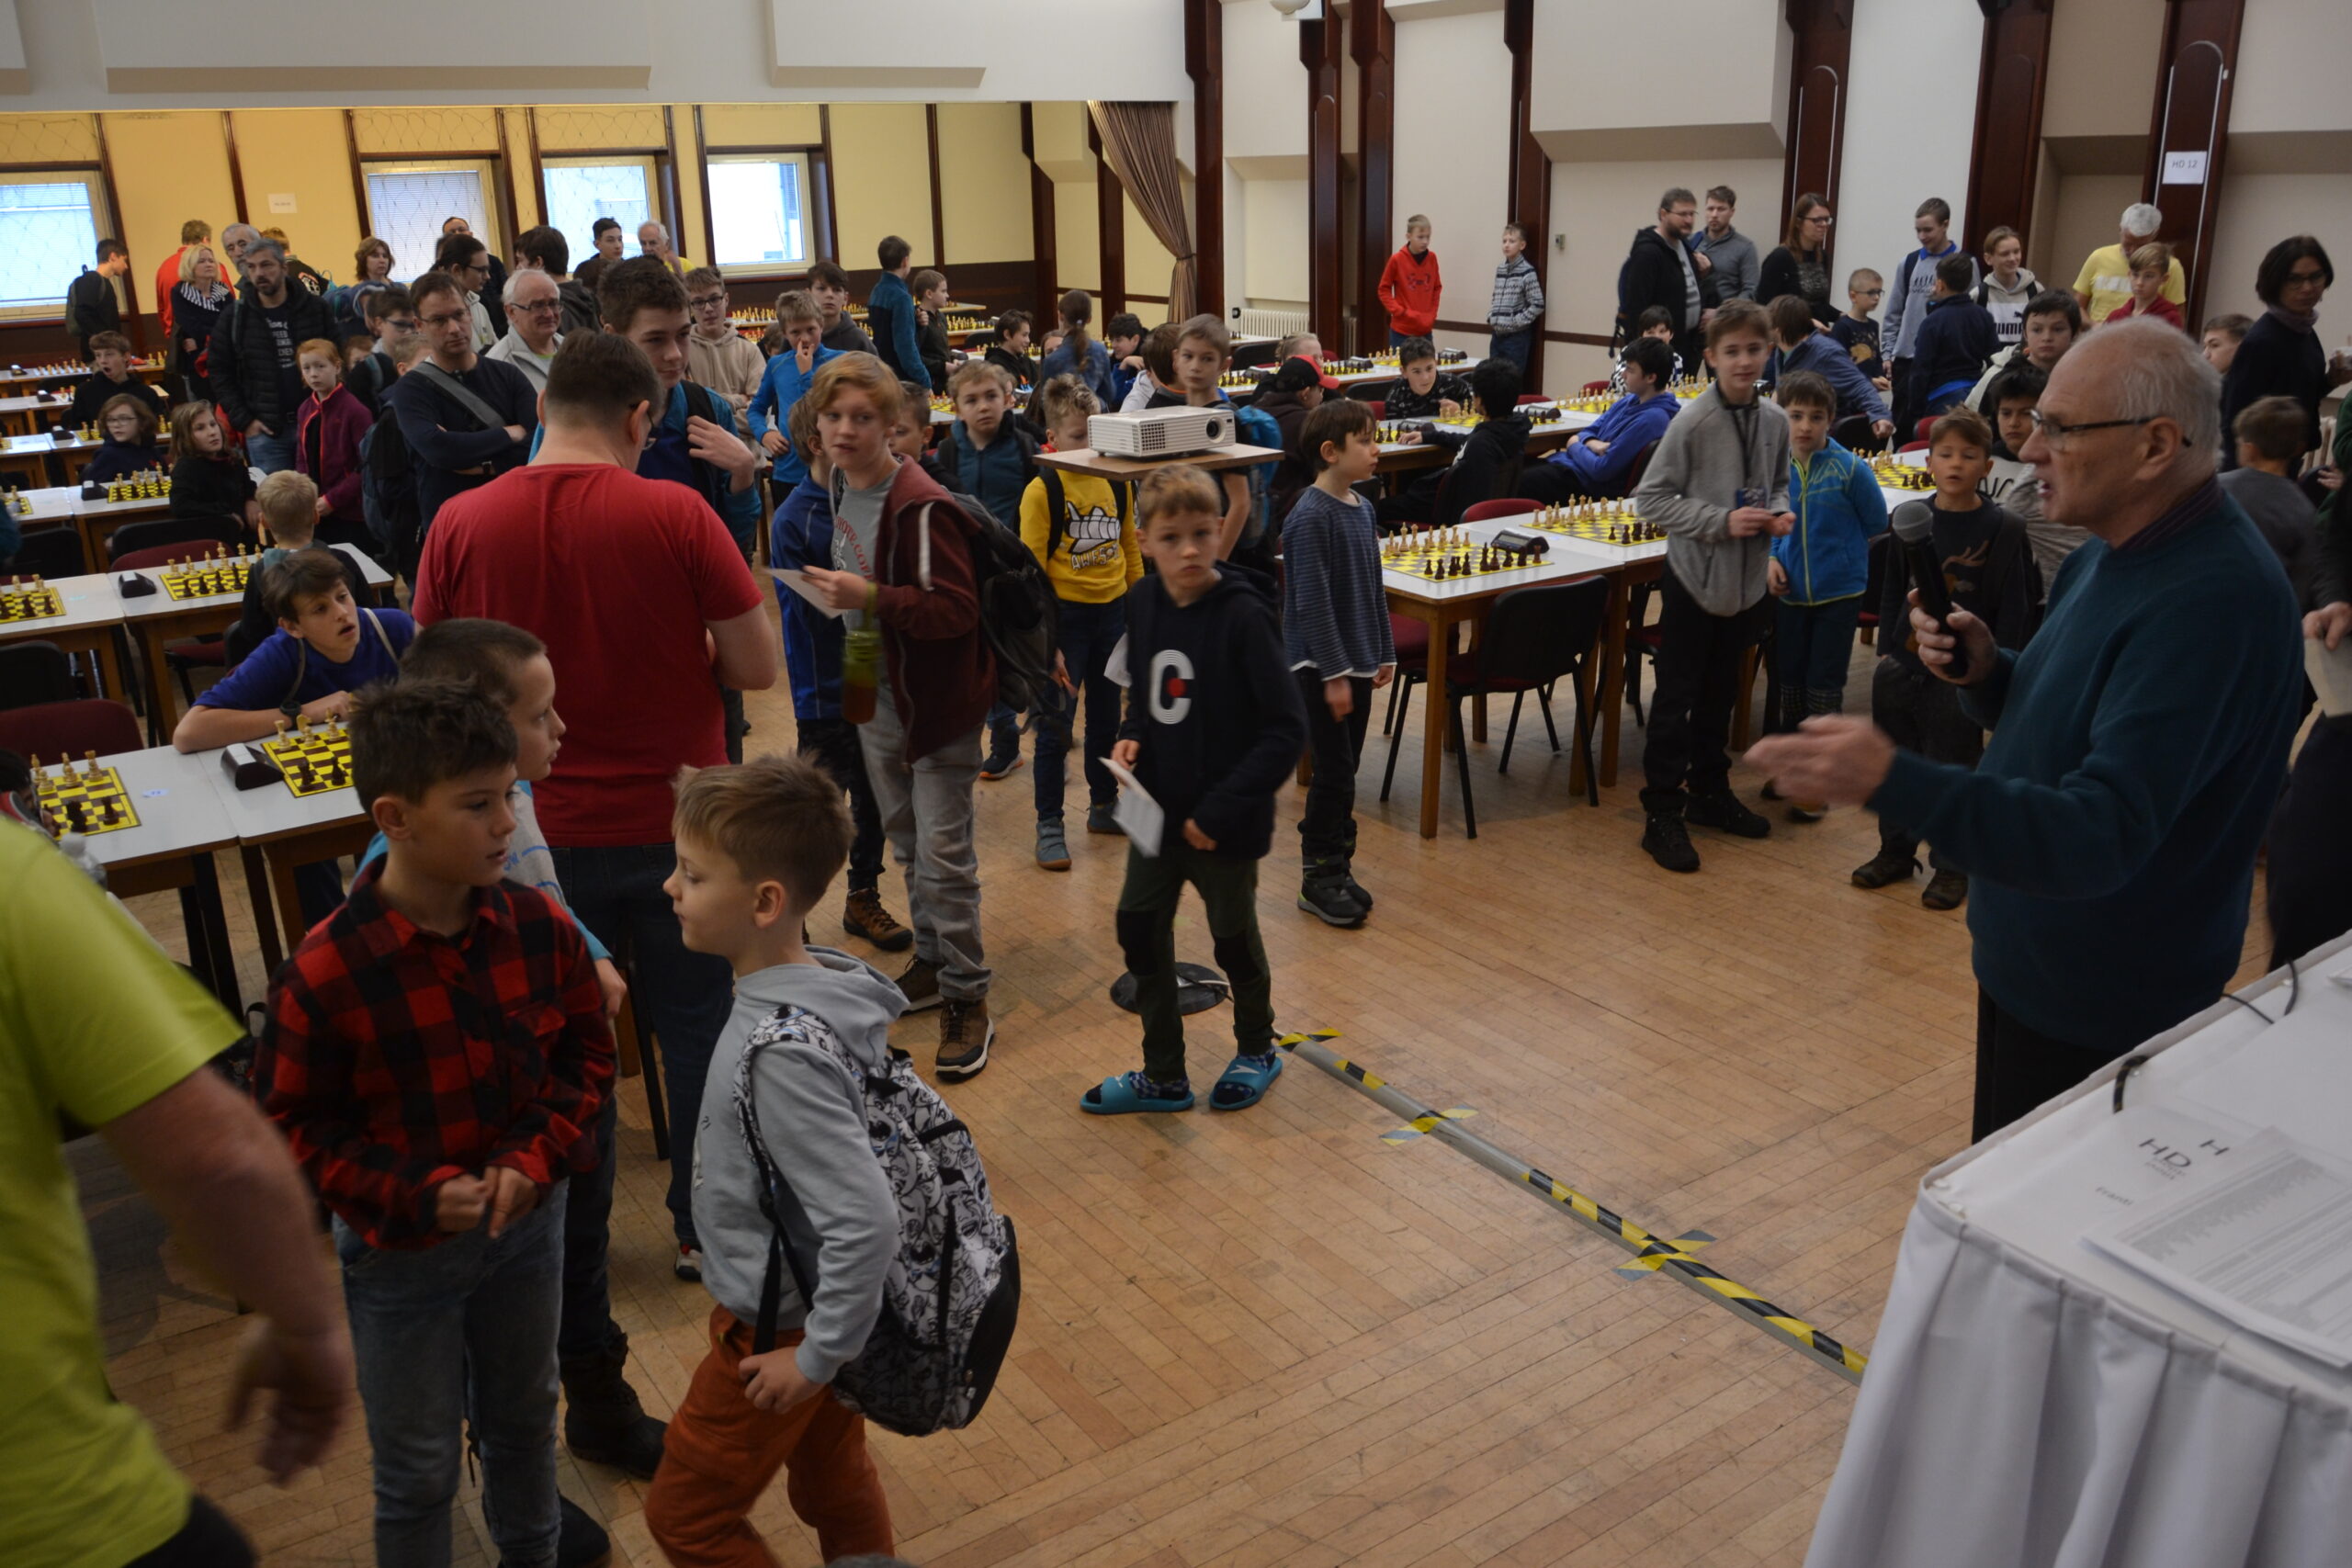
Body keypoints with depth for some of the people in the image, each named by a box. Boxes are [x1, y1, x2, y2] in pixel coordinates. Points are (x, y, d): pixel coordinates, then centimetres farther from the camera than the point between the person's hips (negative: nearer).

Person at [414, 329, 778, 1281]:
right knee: (697, 1024, 16)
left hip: (539, 833, 2)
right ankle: (704, 1222, 28)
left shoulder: (460, 524, -7)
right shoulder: (675, 514, -14)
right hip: (673, 821, -2)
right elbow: (756, 666, -11)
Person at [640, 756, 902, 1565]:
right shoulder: (815, 990, -8)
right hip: (807, 1303, 8)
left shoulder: (780, 1052, -34)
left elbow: (866, 1223, -36)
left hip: (778, 1330, -8)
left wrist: (817, 1356, -21)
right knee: (834, 1483, 25)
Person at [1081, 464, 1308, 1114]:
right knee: (1139, 930, 9)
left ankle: (1256, 1049, 41)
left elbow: (1287, 726, -20)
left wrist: (1223, 807, -22)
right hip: (1158, 809, 6)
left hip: (1225, 822, -6)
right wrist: (1131, 736, -6)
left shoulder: (1243, 615, -21)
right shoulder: (1142, 603, -2)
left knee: (1233, 938, 13)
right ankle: (1163, 1076, 27)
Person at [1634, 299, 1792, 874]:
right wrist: (1720, 521, -20)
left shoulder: (1774, 421, 2)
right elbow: (1650, 497, -13)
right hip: (1694, 578, -6)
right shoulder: (1693, 421, -14)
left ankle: (1710, 792, 33)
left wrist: (1780, 512, -4)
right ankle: (1662, 812, 9)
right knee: (1676, 698, 1)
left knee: (1720, 694, 19)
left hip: (1747, 582, 6)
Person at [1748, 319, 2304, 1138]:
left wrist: (1894, 782, -46)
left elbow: (2106, 833, -35)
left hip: (2107, 1011, -9)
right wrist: (1983, 673, -8)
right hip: (2030, 962, 9)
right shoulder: (2116, 552, 4)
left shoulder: (2210, 600, -28)